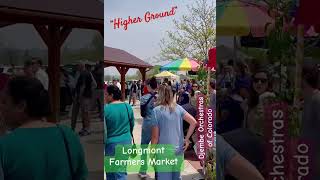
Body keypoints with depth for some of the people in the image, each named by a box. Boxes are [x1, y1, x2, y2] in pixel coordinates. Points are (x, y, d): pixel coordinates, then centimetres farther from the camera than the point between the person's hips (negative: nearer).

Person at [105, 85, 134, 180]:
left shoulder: (105, 109, -16)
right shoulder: (128, 106, -2)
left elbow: (103, 129, -10)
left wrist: (104, 142, 5)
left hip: (111, 143, -4)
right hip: (126, 141, 4)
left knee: (110, 171, 13)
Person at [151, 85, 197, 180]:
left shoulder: (157, 110, -11)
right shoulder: (178, 108, 2)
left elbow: (155, 136, -11)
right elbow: (194, 122, -2)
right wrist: (187, 139, 4)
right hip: (179, 149, 5)